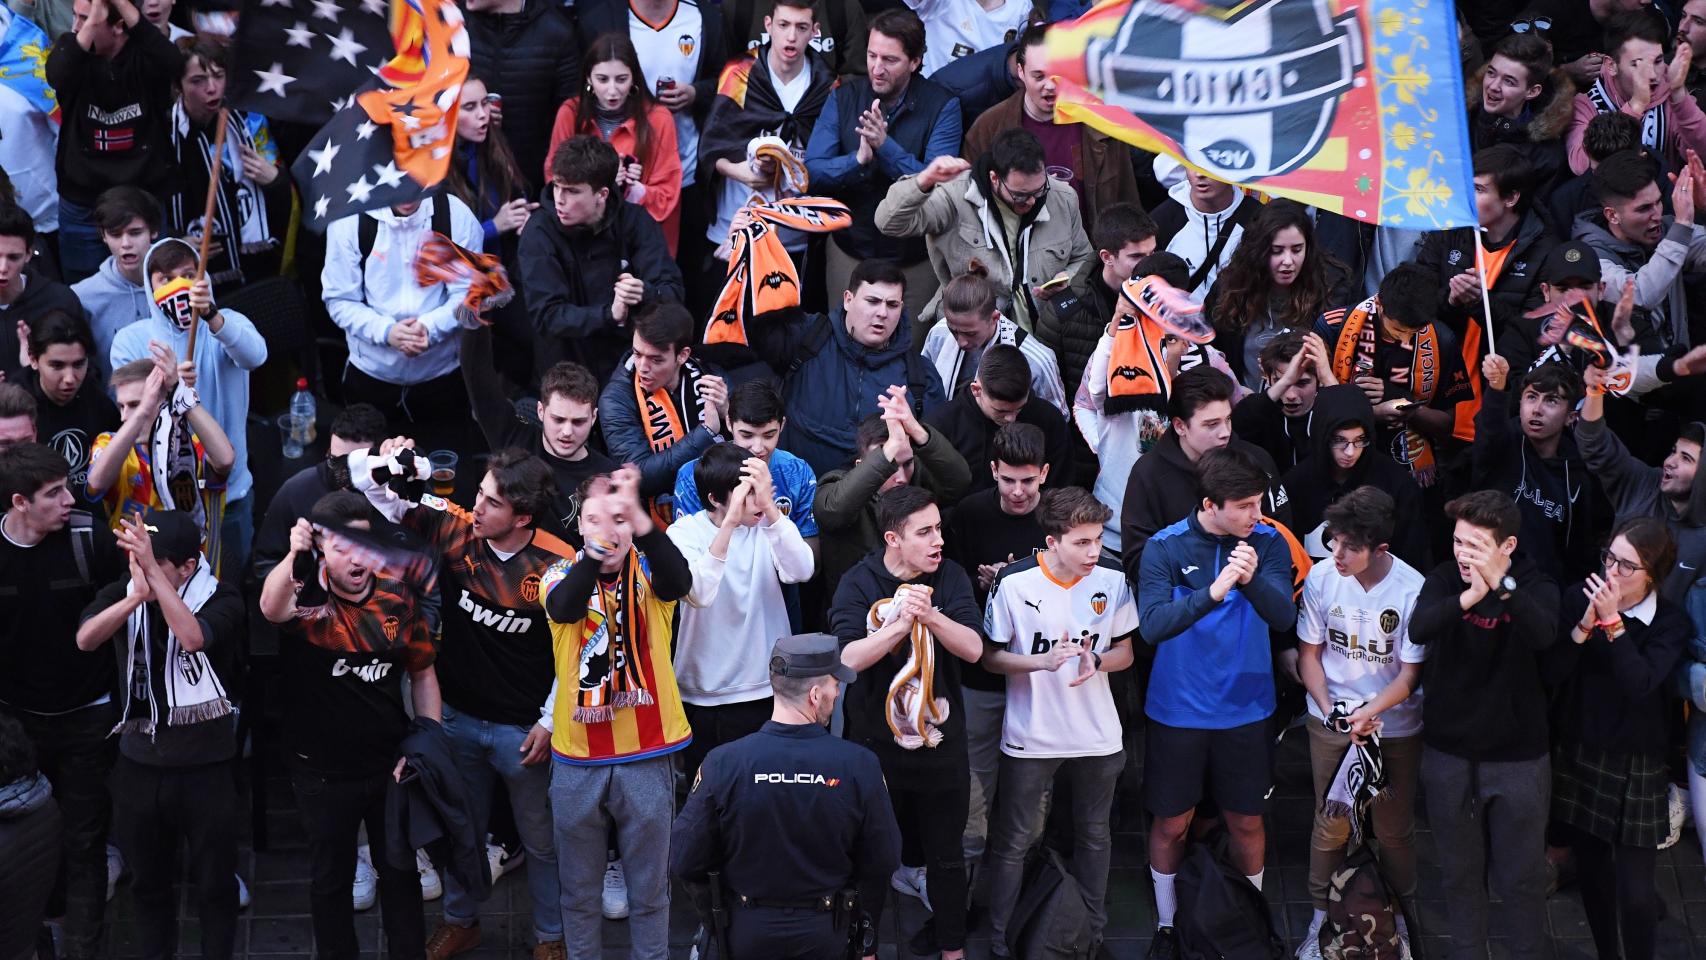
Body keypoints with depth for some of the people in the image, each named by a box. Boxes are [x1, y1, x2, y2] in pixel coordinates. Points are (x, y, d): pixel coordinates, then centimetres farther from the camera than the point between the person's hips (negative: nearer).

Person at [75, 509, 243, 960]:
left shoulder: (221, 599, -14)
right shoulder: (121, 593, -4)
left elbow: (192, 637, -34)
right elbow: (85, 639, -23)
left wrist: (153, 571, -41)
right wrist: (136, 595, -39)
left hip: (206, 764, -3)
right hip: (139, 761, 3)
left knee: (214, 881, 9)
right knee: (148, 880, 17)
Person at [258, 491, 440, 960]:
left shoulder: (399, 594, -6)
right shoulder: (306, 595, -16)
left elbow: (423, 673, 5)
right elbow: (272, 607, -42)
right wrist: (293, 556, -61)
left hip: (391, 765, 2)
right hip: (324, 772, -2)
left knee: (401, 872, 18)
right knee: (330, 877, 15)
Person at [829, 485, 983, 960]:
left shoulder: (949, 578, -5)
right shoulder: (859, 584, -10)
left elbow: (972, 648, -16)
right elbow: (848, 657, -23)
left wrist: (929, 617, -31)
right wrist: (902, 624, -34)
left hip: (941, 739, 2)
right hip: (877, 742, -2)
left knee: (947, 856, 14)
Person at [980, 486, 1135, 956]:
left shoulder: (1112, 580, -8)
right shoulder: (1015, 583, -16)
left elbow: (1125, 653, 4)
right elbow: (991, 656, -7)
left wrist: (1095, 661, -19)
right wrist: (1043, 661, -24)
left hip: (1097, 736, 3)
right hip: (1031, 738, -3)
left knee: (1094, 835, 17)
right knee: (1015, 841, 7)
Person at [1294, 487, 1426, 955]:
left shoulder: (1412, 590, -20)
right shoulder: (1321, 577, -12)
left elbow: (1410, 673, -13)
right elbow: (1309, 652, -1)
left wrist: (1370, 712, -27)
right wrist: (1327, 706, -16)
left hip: (1394, 725, -2)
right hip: (1331, 719, 2)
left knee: (1394, 828, 8)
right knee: (1331, 823, 9)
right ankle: (1322, 916, 26)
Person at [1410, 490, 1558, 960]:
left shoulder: (1535, 586, -10)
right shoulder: (1444, 579, -6)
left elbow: (1543, 635, -31)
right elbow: (1419, 629, -25)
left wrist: (1501, 585, -48)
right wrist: (1468, 597, -44)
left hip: (1517, 756, -2)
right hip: (1448, 751, 2)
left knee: (1521, 876, 7)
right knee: (1460, 872, 15)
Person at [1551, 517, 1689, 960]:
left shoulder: (1672, 623, -10)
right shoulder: (1579, 599, -5)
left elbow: (1641, 684, -24)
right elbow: (1552, 672, -10)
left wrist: (1613, 622, -28)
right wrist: (1585, 625, -23)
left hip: (1636, 769, -3)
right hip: (1578, 757, 3)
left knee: (1635, 891, -7)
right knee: (1592, 870, 14)